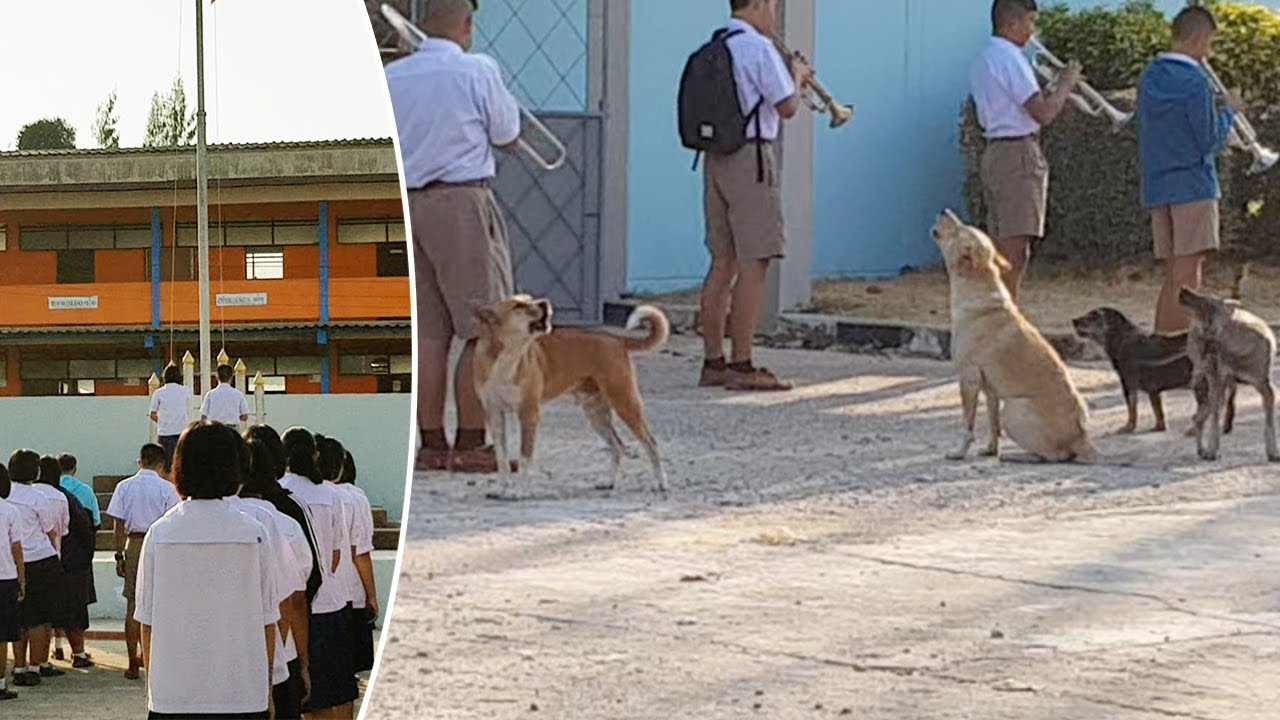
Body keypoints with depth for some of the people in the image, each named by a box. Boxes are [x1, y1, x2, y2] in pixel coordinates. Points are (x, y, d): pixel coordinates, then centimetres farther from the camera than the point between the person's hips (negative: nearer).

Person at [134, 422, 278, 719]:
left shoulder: (160, 534, -2)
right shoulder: (253, 533, -3)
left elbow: (146, 622, 3)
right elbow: (267, 621, 2)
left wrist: (151, 688, 15)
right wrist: (266, 691, 13)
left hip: (172, 696, 0)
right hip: (243, 696, 0)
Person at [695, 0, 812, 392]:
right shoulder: (758, 49, -12)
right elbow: (787, 107, -12)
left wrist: (789, 77, 21)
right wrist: (797, 76, 7)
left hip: (716, 157, 9)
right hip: (751, 157, -9)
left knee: (723, 262, 11)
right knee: (754, 264, -7)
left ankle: (713, 362, 13)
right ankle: (741, 366, -9)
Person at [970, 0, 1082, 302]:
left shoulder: (982, 61, 17)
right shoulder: (1011, 59, -14)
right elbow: (1043, 113, -18)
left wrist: (1054, 92, 17)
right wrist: (1066, 84, -3)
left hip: (994, 151, 10)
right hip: (1019, 153, -10)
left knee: (1001, 244, 11)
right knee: (1016, 246, -11)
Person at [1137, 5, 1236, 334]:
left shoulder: (1148, 78, 12)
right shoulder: (1194, 80, -11)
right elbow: (1210, 140, -9)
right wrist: (1228, 112, 6)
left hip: (1156, 187, 7)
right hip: (1193, 184, -7)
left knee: (1174, 274, 9)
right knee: (1188, 273, -9)